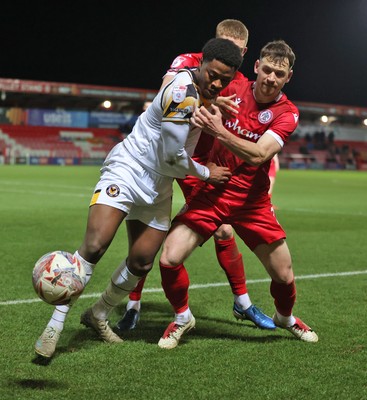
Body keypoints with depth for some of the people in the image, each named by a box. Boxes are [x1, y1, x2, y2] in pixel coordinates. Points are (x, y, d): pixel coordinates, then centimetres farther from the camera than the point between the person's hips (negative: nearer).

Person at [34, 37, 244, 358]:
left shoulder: (208, 94, 3)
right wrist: (206, 174, -3)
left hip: (157, 189, 8)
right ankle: (55, 326, -14)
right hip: (126, 172, -8)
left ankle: (98, 316, 28)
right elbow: (172, 158, -18)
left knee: (141, 265, 5)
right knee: (94, 246, -23)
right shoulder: (183, 93, -24)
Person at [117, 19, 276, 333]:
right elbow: (168, 90, -35)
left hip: (200, 164, 3)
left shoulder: (242, 86, -3)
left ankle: (243, 303, 20)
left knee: (223, 231, 2)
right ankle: (133, 305, 9)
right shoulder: (188, 62, -13)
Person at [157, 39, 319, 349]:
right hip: (212, 192, 1)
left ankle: (285, 318, 39)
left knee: (284, 275, 4)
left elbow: (258, 154, -24)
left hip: (252, 201, 0)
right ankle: (182, 318, 14)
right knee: (169, 259, -14)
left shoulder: (287, 114, -9)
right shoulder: (234, 91, -3)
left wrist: (219, 130, -34)